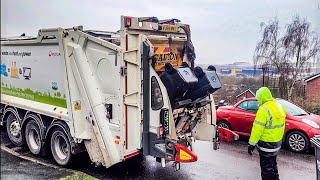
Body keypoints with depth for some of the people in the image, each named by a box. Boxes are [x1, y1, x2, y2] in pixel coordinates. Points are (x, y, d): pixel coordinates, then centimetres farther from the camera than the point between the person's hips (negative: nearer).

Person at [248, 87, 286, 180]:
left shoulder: (264, 109, -22)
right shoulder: (279, 106, 4)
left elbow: (257, 129, -23)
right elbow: (281, 125, 12)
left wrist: (252, 144, -17)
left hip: (266, 144, -9)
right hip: (277, 142, 9)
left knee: (266, 167, 4)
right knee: (273, 164, 25)